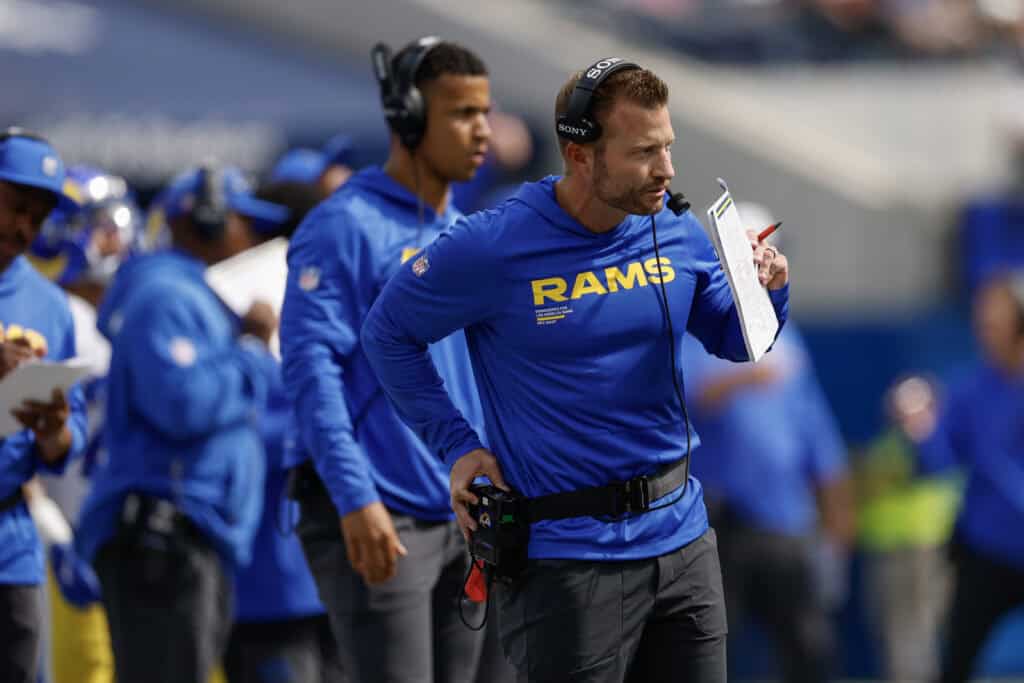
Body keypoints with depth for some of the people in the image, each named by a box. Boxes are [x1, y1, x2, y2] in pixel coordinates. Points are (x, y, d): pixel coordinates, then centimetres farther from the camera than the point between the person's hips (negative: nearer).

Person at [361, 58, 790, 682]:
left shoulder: (677, 233, 1)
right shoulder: (492, 249, -13)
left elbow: (733, 341, 15)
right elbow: (387, 333, 1)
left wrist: (767, 292, -7)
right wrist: (458, 446, -3)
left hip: (683, 541, 5)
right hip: (569, 555, -5)